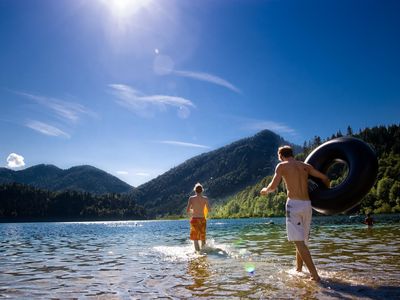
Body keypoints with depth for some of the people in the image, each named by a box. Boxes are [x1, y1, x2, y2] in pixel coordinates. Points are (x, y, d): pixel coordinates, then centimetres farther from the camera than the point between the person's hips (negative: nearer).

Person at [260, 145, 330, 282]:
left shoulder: (281, 166, 2)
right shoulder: (305, 166, 14)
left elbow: (273, 186, -6)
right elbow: (325, 178, 11)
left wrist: (265, 190, 15)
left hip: (293, 204, -6)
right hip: (307, 205, 6)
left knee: (299, 242, -5)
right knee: (302, 240, 20)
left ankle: (315, 275, -10)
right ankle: (298, 269, 33)